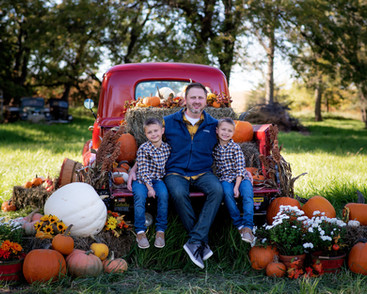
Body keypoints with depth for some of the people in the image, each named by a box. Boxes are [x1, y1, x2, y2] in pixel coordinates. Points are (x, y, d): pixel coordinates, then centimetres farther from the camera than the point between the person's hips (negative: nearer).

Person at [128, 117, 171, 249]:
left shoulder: (167, 147, 4)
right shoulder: (143, 148, -9)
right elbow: (143, 170, -12)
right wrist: (149, 187, -19)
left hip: (158, 179, 3)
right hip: (142, 179, -2)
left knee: (164, 194, -28)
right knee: (140, 195, -32)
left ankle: (160, 230, -18)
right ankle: (140, 231, -21)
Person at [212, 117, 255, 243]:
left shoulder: (235, 148, -4)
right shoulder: (214, 147, 6)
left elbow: (240, 169, -8)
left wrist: (237, 186, -19)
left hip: (241, 177, -1)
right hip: (225, 178, 2)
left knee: (247, 193, -29)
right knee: (227, 192, -30)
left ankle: (248, 227, -29)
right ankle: (239, 224, -23)